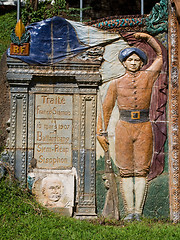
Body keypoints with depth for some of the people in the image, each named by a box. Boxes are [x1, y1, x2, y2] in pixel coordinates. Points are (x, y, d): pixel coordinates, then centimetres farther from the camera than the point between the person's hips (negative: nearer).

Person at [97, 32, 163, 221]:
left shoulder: (148, 76, 9)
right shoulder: (116, 83, 9)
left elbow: (160, 54, 24)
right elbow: (106, 108, 14)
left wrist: (147, 37, 17)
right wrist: (100, 133, 11)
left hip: (144, 128, 0)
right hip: (124, 127, 0)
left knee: (141, 171, -3)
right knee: (126, 171, -2)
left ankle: (138, 211, -1)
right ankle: (130, 211, 1)